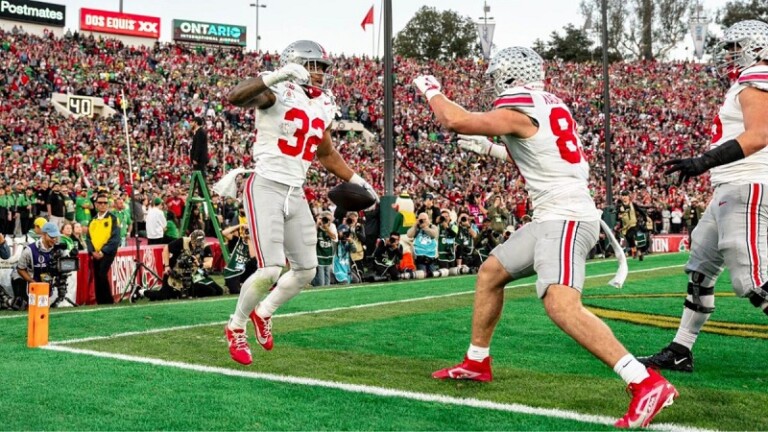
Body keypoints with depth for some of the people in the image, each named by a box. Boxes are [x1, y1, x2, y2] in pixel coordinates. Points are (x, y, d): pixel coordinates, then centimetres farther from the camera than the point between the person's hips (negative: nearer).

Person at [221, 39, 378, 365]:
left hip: (296, 194, 8)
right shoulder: (279, 93, -11)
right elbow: (235, 97, -30)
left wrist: (355, 180, 24)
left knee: (306, 271, 12)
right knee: (271, 271, -13)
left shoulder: (323, 107, 12)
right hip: (266, 188, -7)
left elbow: (327, 154, 27)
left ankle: (264, 313, 36)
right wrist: (278, 75, -38)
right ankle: (236, 327, 12)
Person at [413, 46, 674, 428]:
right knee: (490, 272, 21)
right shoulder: (551, 106, 15)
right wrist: (489, 149, 33)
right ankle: (476, 363, 35)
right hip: (553, 218, 10)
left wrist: (431, 90, 7)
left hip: (564, 219, -10)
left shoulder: (517, 112, -13)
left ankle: (647, 384, -31)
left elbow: (454, 120, -12)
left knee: (561, 306, -27)